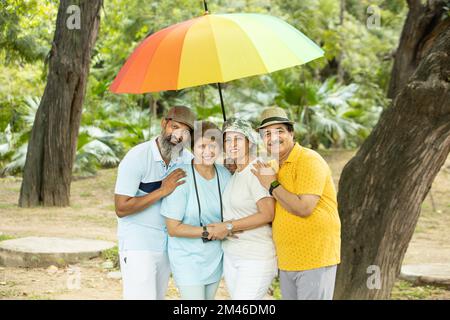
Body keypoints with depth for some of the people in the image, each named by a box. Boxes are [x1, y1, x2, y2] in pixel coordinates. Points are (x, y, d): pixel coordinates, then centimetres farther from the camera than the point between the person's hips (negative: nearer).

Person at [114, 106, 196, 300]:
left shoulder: (187, 159, 0)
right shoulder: (137, 157, -17)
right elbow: (121, 208, -20)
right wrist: (162, 191, -24)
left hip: (166, 245, 6)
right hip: (137, 245, -6)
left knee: (159, 296, 13)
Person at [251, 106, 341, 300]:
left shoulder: (309, 160, -12)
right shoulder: (275, 167, 14)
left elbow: (304, 208, -23)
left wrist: (272, 185, -13)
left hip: (314, 260, -8)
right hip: (286, 262, 8)